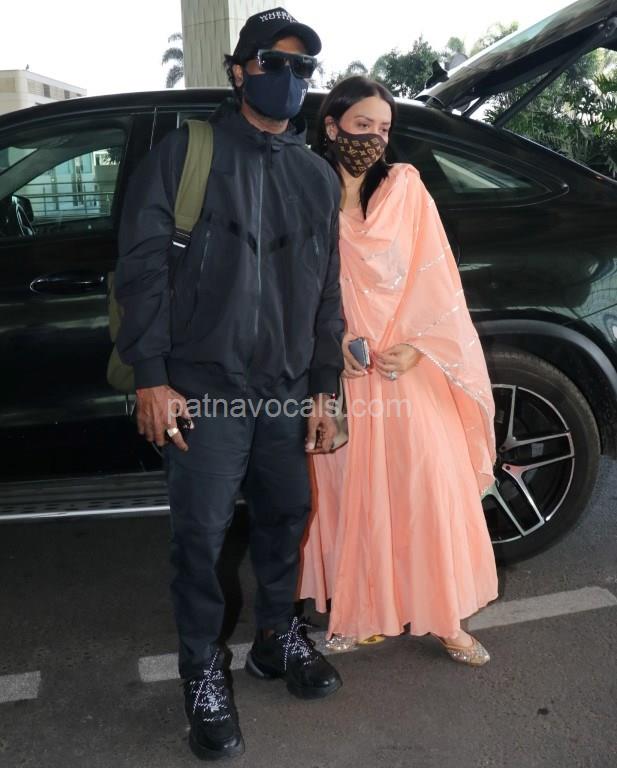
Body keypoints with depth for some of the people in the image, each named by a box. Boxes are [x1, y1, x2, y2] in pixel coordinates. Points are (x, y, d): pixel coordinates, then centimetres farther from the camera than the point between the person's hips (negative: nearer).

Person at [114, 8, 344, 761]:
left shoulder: (318, 176, 14)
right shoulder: (185, 153, 0)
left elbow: (326, 292, 14)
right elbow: (142, 266, -6)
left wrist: (323, 389, 9)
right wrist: (151, 377, -12)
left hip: (286, 388, 5)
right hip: (205, 384, -4)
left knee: (287, 515, 13)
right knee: (200, 533, 0)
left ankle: (278, 637, 36)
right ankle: (203, 670, 20)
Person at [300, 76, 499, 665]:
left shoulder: (404, 187, 3)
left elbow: (433, 279, 0)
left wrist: (417, 347, -11)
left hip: (409, 372, 0)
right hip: (337, 373, 0)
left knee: (428, 491, 2)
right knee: (347, 496, 7)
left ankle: (443, 617, 18)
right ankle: (354, 613, 24)